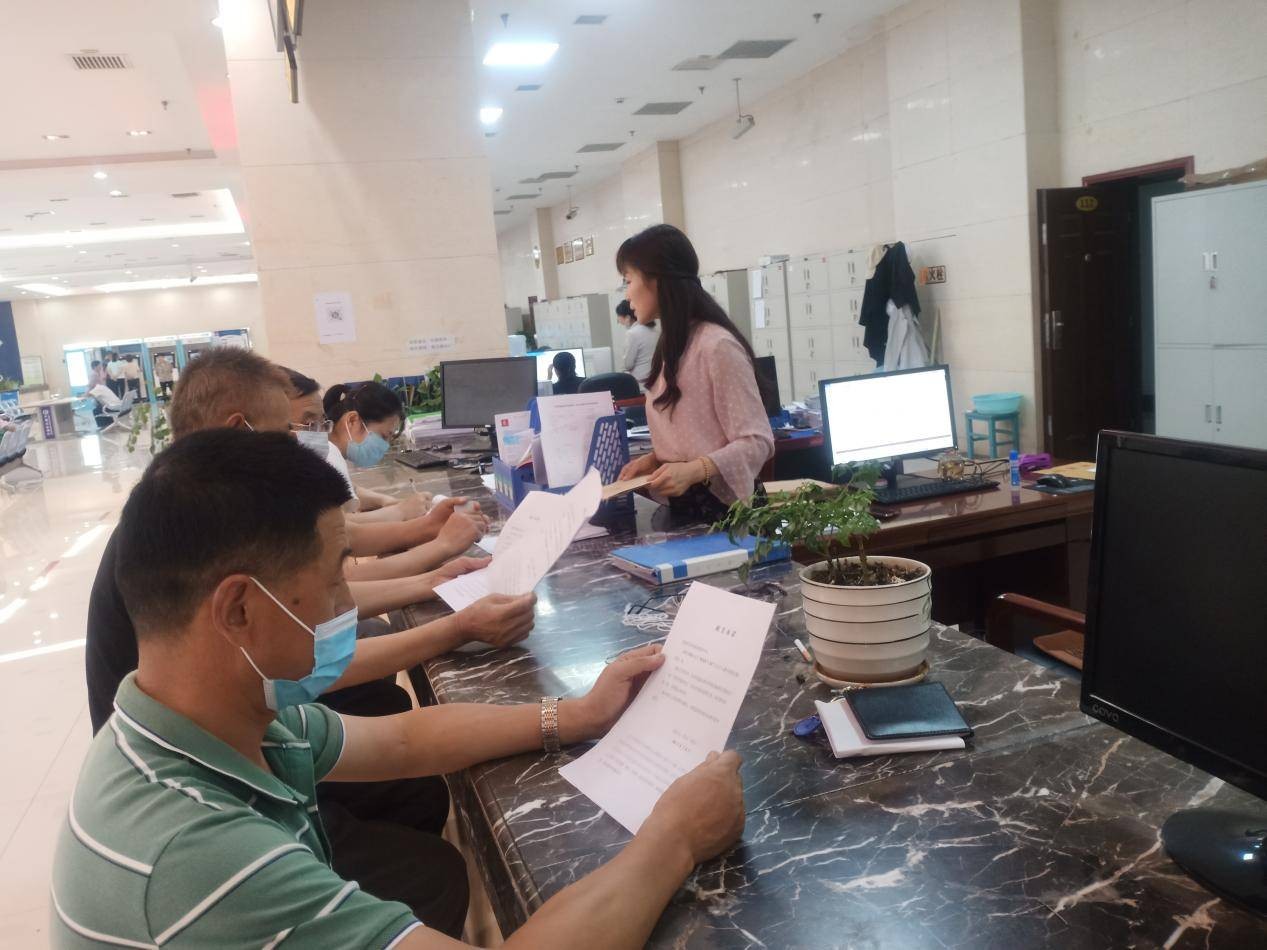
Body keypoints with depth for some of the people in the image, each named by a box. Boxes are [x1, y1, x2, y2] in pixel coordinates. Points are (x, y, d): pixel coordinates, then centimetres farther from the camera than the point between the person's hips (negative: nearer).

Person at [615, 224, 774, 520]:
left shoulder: (717, 345, -17)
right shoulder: (672, 347, 9)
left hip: (720, 506, -8)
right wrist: (655, 459, 0)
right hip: (680, 505, 8)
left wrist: (695, 470, -29)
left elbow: (756, 442, -18)